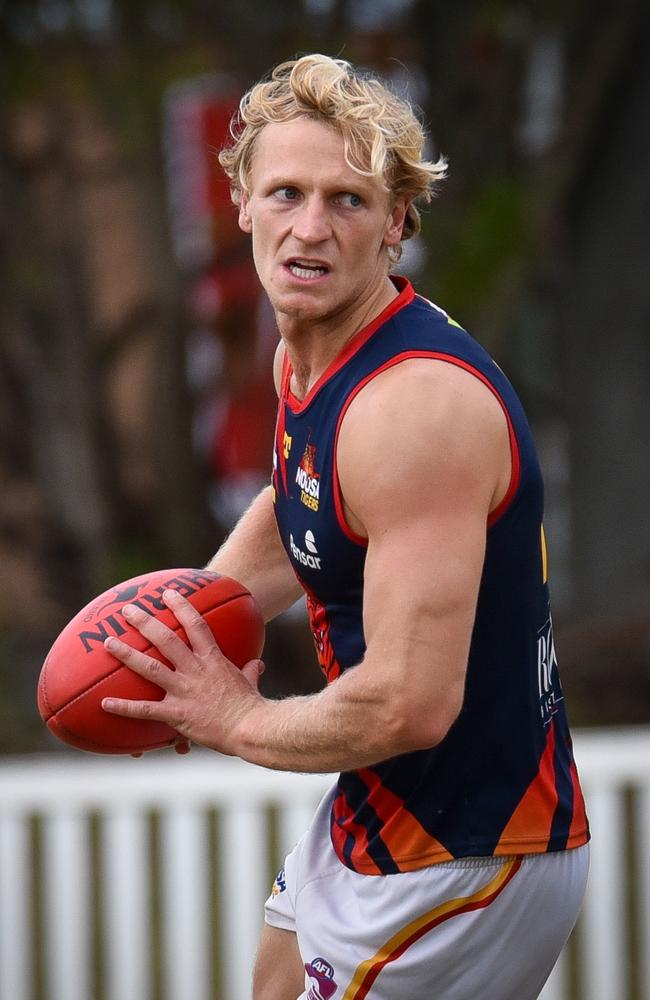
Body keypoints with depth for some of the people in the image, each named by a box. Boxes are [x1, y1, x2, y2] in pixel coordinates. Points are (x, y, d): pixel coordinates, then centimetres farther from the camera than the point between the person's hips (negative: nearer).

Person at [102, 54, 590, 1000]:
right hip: (375, 817, 10)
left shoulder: (415, 404, -30)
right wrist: (191, 611, 5)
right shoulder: (304, 353, 2)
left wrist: (235, 720, -16)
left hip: (468, 865, -10)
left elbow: (411, 705, -34)